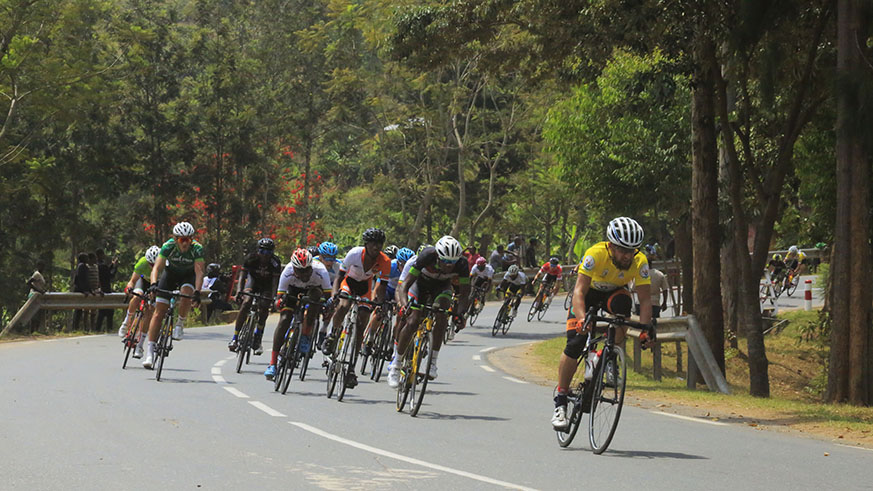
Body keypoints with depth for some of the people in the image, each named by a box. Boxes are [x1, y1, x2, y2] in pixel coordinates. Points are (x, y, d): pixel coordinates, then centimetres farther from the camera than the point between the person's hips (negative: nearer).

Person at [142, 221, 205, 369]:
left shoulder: (197, 248, -29)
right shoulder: (168, 246, -28)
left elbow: (199, 272, -35)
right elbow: (157, 268, -33)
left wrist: (197, 291, -50)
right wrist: (154, 284, -51)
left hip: (188, 275, 0)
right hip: (171, 272, 0)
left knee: (186, 292, -36)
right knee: (159, 312, -10)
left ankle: (179, 324, -8)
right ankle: (150, 353, -10)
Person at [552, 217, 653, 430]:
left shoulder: (639, 262, -29)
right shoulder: (595, 254, -36)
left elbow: (645, 299, -28)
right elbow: (579, 292, -41)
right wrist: (582, 319, -58)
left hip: (615, 292, 2)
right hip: (590, 291, -2)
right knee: (574, 344, -16)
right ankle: (560, 402, -4)